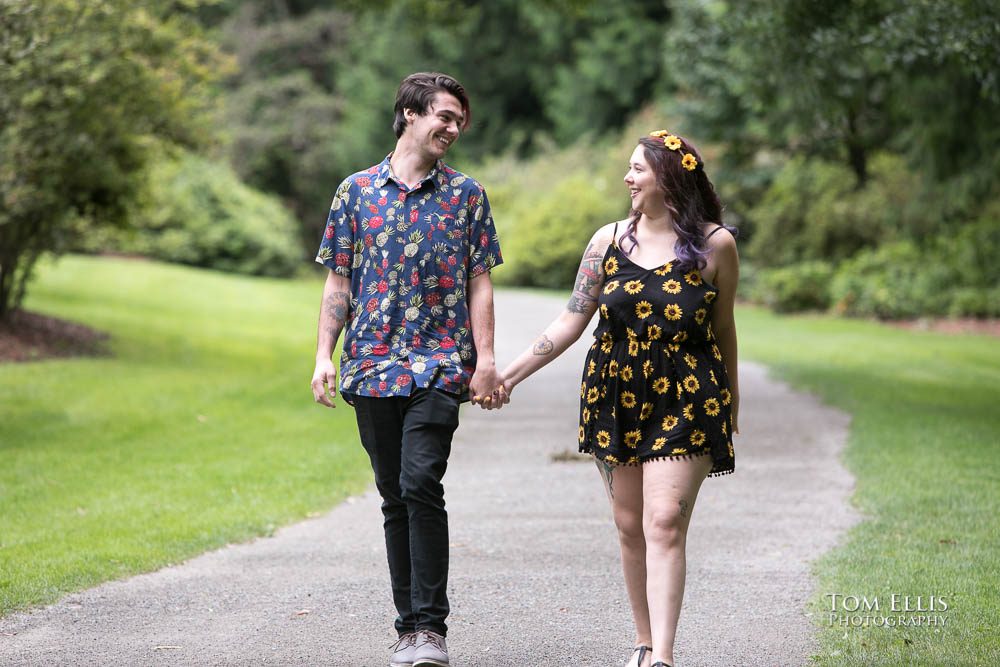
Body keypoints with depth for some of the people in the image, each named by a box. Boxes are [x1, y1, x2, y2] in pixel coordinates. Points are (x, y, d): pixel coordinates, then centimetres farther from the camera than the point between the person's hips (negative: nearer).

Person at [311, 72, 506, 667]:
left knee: (421, 485, -17)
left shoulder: (467, 195, 7)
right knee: (395, 498, 7)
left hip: (441, 366, -2)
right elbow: (339, 282, 10)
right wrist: (324, 356, 2)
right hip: (372, 365, 2)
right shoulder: (357, 190, 9)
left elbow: (480, 283, 6)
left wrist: (486, 359, -4)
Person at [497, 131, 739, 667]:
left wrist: (731, 402, 17)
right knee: (630, 526, 7)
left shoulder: (715, 244, -2)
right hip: (615, 397, 3)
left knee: (665, 524, -13)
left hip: (686, 402, -3)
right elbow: (571, 322, 7)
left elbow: (723, 328, 9)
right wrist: (509, 374, 2)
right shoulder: (609, 240, 4)